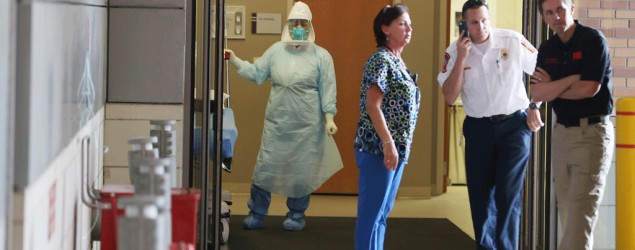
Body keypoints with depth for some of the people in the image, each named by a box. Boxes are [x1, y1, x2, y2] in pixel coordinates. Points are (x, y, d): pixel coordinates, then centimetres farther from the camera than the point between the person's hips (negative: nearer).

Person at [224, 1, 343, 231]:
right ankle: (257, 214, 16)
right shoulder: (276, 51, 7)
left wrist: (329, 117, -7)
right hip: (276, 122, 2)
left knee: (301, 169, 6)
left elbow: (327, 90, -2)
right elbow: (256, 74, 9)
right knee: (265, 166, 3)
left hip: (306, 125, -2)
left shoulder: (321, 56, 0)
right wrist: (235, 61, -1)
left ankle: (296, 215, 23)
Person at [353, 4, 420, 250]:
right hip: (379, 148, -9)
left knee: (382, 212, 13)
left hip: (397, 148, 9)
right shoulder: (380, 60, -12)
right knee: (371, 213, -5)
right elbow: (373, 105, -19)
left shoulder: (397, 62, 16)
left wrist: (397, 145, 17)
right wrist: (388, 143, -24)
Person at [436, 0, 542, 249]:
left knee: (507, 193, -8)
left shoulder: (513, 41, -8)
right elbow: (449, 97, -9)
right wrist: (461, 58, -16)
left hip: (514, 125, -2)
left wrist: (534, 106, -2)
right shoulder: (454, 52, -3)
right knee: (480, 195, 8)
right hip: (478, 128, 2)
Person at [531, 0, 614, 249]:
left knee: (581, 210, -10)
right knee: (566, 209, 7)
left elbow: (589, 89, -17)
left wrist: (552, 87, -3)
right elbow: (536, 94, -3)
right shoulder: (547, 49, 9)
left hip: (592, 132, -6)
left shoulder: (593, 40, -8)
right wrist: (573, 79, -12)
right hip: (561, 132, 6)